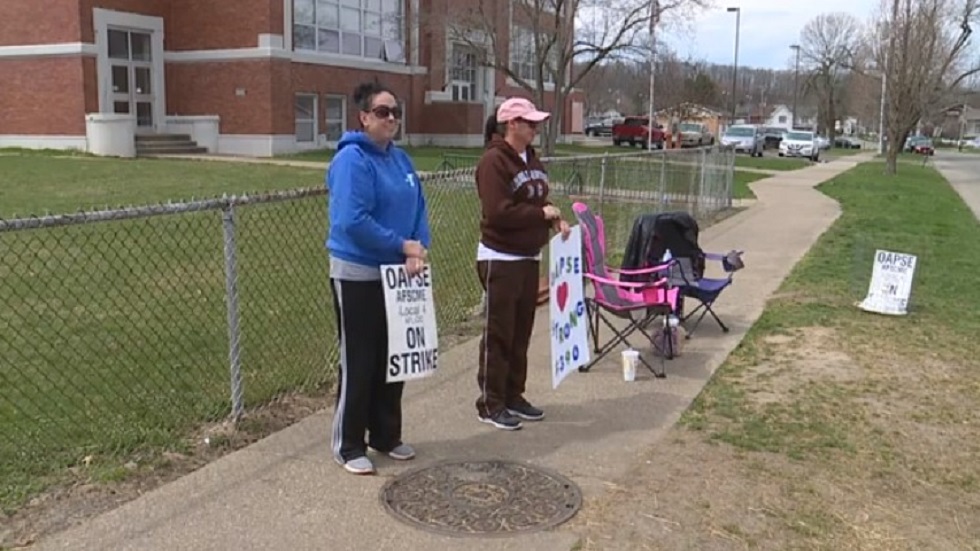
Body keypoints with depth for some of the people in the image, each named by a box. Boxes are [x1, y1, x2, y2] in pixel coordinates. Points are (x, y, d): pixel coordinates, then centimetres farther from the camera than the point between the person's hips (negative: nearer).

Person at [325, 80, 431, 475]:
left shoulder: (400, 159, 9)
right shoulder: (352, 160, -15)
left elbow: (418, 209, 8)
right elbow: (353, 221, -25)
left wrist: (417, 251, -10)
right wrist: (403, 245, -18)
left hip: (396, 273, 8)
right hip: (357, 275, -7)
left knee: (392, 357, 14)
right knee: (359, 361, 1)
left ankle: (386, 435, 29)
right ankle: (349, 445, 15)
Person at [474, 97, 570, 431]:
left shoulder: (531, 158, 11)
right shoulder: (493, 161, -16)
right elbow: (498, 213, -24)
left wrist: (555, 220, 0)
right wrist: (542, 214, -16)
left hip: (529, 257, 8)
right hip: (500, 259, -8)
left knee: (521, 331, 14)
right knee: (499, 333, 0)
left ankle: (513, 396, 25)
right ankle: (491, 404, 10)